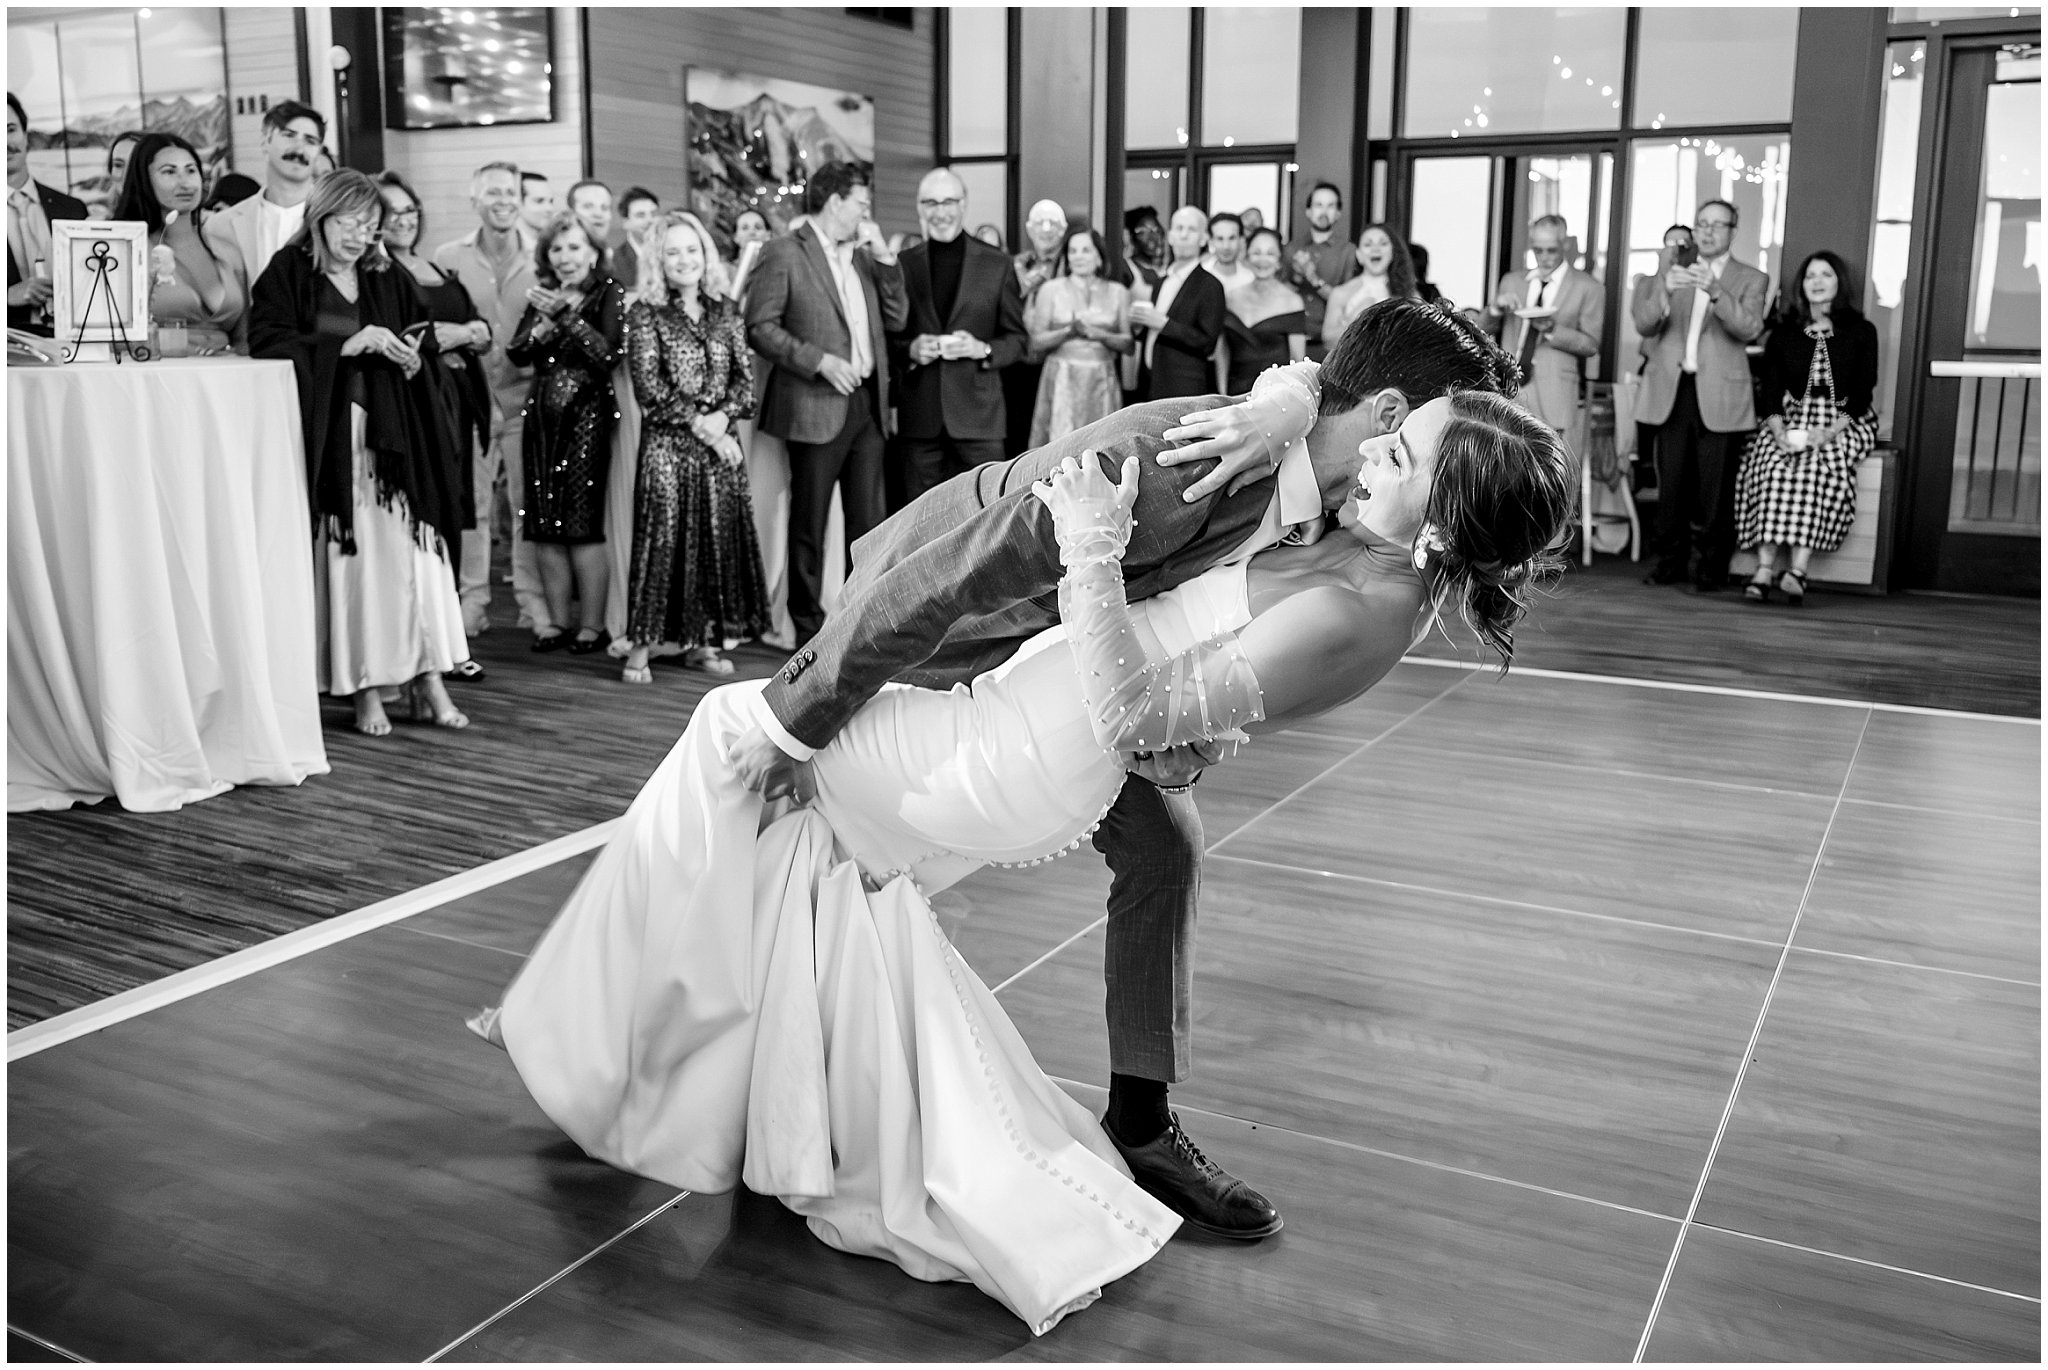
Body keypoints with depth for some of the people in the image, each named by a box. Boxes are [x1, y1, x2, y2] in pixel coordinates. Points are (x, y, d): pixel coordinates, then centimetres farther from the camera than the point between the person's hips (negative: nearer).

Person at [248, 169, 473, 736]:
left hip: (393, 435, 4)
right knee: (350, 556, -5)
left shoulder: (385, 279, 16)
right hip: (328, 436, -4)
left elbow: (422, 332, 25)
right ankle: (365, 689, 3)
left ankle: (427, 679, 2)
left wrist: (410, 352, 2)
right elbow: (268, 343, -10)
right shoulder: (287, 274, 1)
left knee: (411, 545, -3)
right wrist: (345, 345, -15)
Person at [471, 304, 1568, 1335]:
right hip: (1040, 771, 9)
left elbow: (1132, 713, -26)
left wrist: (1092, 555, -24)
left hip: (1010, 766, -9)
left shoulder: (1342, 618, -29)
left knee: (739, 733, 4)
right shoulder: (1401, 572, -2)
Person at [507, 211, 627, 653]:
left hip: (586, 416, -5)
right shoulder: (543, 296, 13)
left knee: (582, 523, -5)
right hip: (541, 417, 5)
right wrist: (542, 327, -12)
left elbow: (607, 355, -15)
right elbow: (515, 354, 5)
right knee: (543, 526, 5)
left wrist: (565, 315, -18)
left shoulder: (610, 293, -2)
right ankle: (557, 621, 14)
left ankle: (592, 624, 5)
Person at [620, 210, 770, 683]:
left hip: (720, 442, 4)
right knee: (661, 537, -6)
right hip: (666, 444, -4)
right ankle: (640, 644, 0)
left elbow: (745, 378, 8)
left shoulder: (726, 312, 12)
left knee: (719, 537, 4)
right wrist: (699, 425, -11)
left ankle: (702, 640, 13)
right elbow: (650, 387, -7)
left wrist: (722, 417, -9)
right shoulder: (644, 314, 0)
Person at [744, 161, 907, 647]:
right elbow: (760, 328, -11)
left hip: (868, 404, 6)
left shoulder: (863, 255, 16)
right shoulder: (784, 254, -5)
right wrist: (820, 361, -17)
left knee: (869, 522, 7)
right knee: (809, 526, 3)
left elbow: (896, 319, 13)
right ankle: (809, 631, 11)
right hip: (817, 407, -6)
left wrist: (884, 258, 3)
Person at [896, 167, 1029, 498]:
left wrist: (983, 349, -12)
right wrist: (910, 350, -10)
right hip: (919, 417, 1)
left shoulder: (996, 265, 6)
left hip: (978, 413, -1)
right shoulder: (902, 264, 8)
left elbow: (1017, 340, 7)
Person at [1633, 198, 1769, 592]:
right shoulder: (1670, 274, 15)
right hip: (1672, 391, 2)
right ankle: (1670, 560, 9)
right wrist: (1664, 291, -18)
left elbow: (1749, 328, -10)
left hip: (1718, 394, -2)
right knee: (1671, 483, 1)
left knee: (1714, 488, -4)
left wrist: (1715, 291, -24)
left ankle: (1709, 567, 2)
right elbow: (1644, 326, 2)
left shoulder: (1751, 279, 7)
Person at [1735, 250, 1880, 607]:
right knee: (1771, 463, -30)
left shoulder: (1861, 332, 6)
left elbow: (1863, 390, -2)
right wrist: (1778, 429, -17)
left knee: (1820, 466, -33)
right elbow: (1771, 386, 2)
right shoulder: (1783, 332, 12)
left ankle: (1798, 569, -42)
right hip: (1792, 417, 2)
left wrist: (1831, 431, -19)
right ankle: (1765, 569, -39)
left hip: (1845, 421, -2)